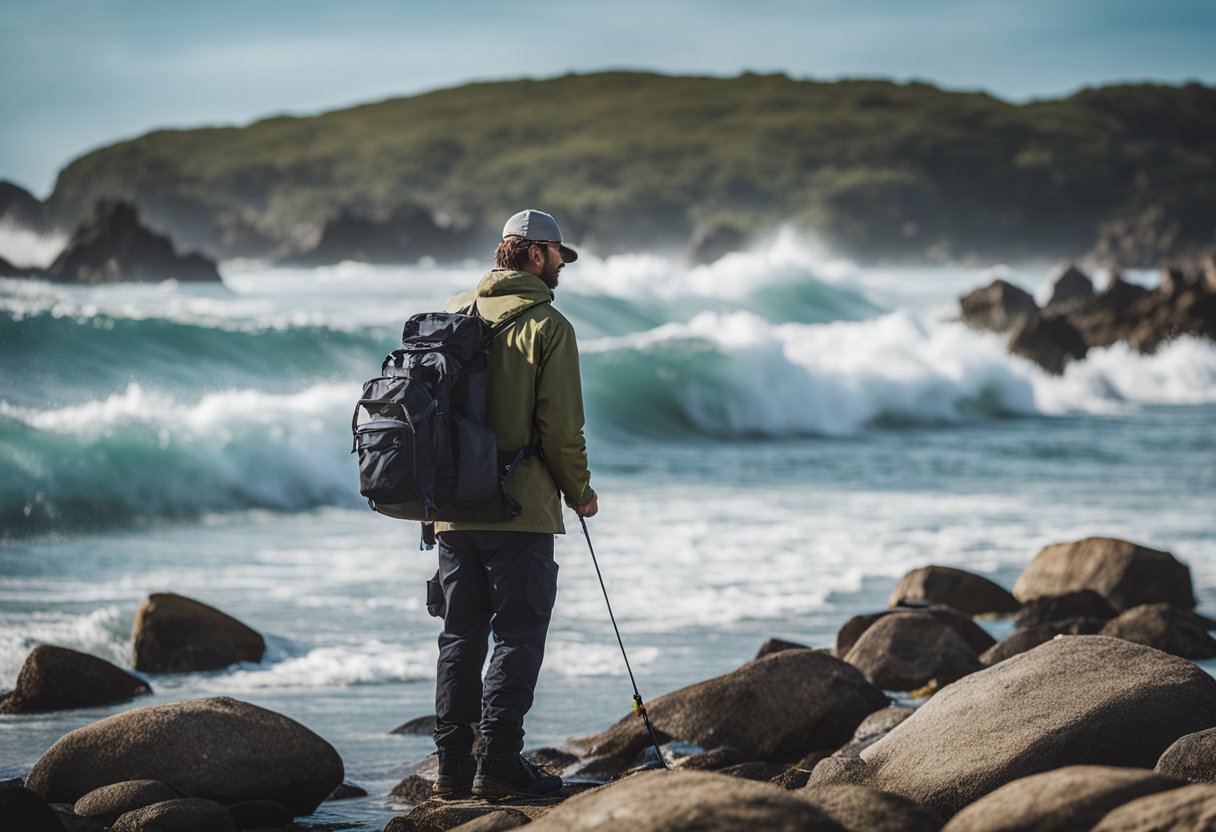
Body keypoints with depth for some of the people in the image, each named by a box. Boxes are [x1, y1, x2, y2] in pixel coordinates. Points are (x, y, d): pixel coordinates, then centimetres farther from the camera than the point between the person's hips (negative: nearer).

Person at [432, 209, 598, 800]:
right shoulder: (545, 325, -9)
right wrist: (580, 492, 3)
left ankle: (452, 765, 11)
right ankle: (499, 763, -5)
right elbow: (560, 426, -12)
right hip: (520, 508, -6)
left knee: (461, 634, 11)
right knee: (518, 635, -1)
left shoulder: (453, 314, 9)